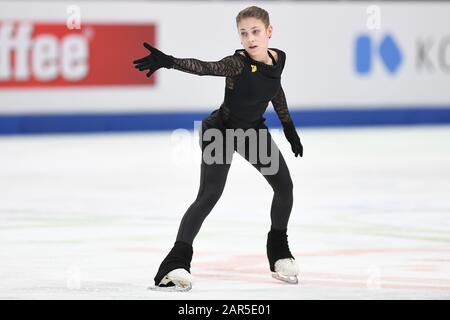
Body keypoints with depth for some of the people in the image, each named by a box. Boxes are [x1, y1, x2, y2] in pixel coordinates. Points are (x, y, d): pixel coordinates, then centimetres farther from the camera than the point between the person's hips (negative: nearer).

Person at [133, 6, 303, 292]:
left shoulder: (278, 59, -9)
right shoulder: (238, 64, -28)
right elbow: (204, 67, -45)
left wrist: (289, 128, 18)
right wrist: (167, 62, -62)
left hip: (254, 131, 7)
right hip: (220, 131, -7)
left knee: (284, 186, 7)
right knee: (209, 195, -21)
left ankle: (279, 252, 30)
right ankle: (177, 262, -25)